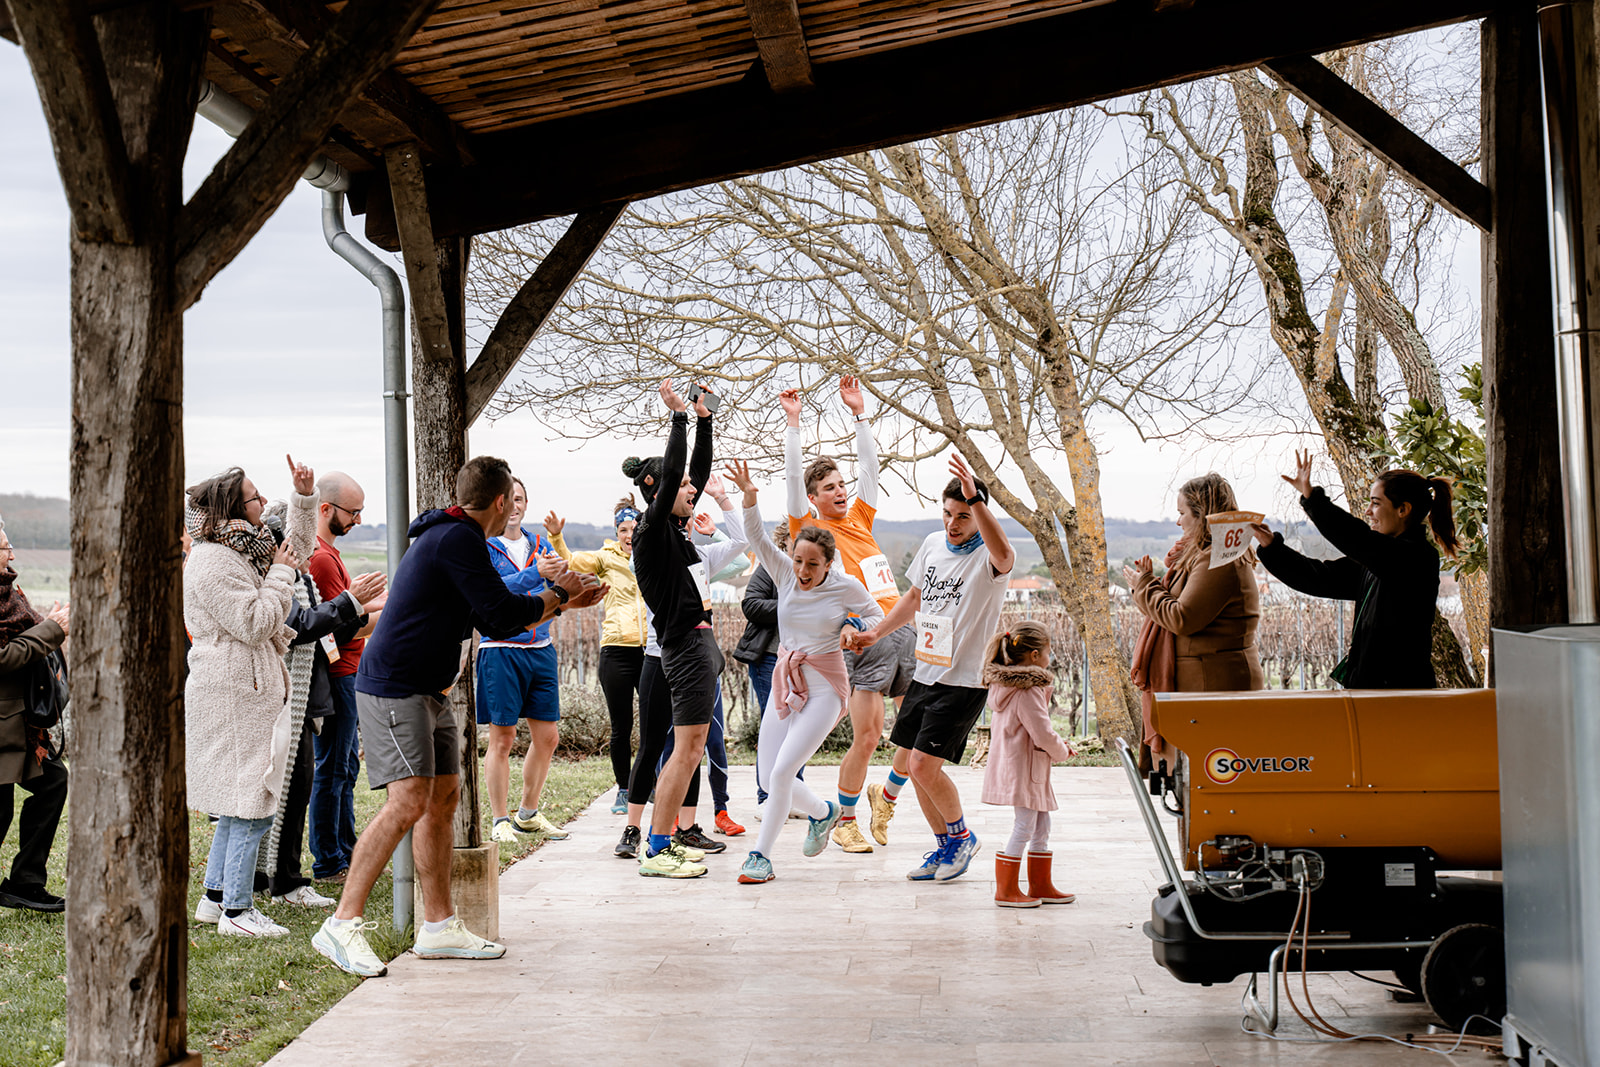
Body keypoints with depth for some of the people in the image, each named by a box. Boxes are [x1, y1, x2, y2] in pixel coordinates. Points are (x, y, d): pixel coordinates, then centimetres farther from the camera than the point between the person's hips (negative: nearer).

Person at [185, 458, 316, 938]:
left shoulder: (244, 550, 14)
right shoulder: (213, 564, -16)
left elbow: (294, 548, 30)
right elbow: (256, 624, -21)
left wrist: (303, 497, 19)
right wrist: (280, 575, -12)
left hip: (249, 694, 11)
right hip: (231, 697, -11)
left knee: (238, 804, 17)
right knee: (251, 807, -8)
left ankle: (215, 897, 26)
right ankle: (236, 911, -2)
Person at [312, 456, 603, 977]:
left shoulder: (454, 537, 20)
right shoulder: (457, 538, -14)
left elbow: (495, 625, 24)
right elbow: (503, 612, -19)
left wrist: (564, 601, 24)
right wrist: (557, 593, -2)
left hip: (428, 691, 11)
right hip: (393, 687, -11)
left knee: (444, 798, 10)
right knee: (407, 802, -16)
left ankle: (439, 926, 16)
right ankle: (342, 924, -12)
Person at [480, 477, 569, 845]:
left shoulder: (540, 546, 13)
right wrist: (534, 574, -29)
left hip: (541, 649, 6)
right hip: (501, 648, -5)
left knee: (547, 736, 9)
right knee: (502, 738, -2)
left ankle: (528, 814, 24)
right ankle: (501, 821, 9)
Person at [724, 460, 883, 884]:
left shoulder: (846, 587, -8)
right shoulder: (785, 573, -1)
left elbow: (876, 615, 7)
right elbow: (756, 536, -11)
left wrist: (857, 630, -14)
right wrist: (749, 496, -27)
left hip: (825, 686, -5)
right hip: (785, 680, 5)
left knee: (782, 771, -16)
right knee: (770, 778, 4)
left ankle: (761, 855, -2)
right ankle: (824, 812, 33)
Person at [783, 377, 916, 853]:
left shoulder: (860, 519, 18)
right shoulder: (811, 530, 3)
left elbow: (869, 465, 18)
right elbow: (793, 477, -6)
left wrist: (859, 413, 14)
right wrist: (793, 422, -6)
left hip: (903, 630, 6)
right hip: (865, 638, -6)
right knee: (866, 737, -5)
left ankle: (886, 794, 27)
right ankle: (844, 821, 14)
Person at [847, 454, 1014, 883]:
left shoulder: (987, 557, -15)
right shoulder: (933, 544, 7)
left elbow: (1004, 555, -42)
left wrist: (975, 497, -48)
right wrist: (875, 632, 18)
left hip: (965, 681, -7)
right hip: (925, 673, 7)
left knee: (923, 764, -12)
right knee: (912, 763, 10)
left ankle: (961, 836, 14)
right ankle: (946, 847, 28)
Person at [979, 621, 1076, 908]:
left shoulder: (1007, 685, 11)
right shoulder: (1028, 691, -19)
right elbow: (1043, 734, -20)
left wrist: (1055, 744, 13)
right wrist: (1063, 751, -1)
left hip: (1030, 769, 10)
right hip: (1024, 768, -10)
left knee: (1041, 826, 16)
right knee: (1023, 828, -4)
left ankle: (1041, 886, 24)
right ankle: (1006, 890, 2)